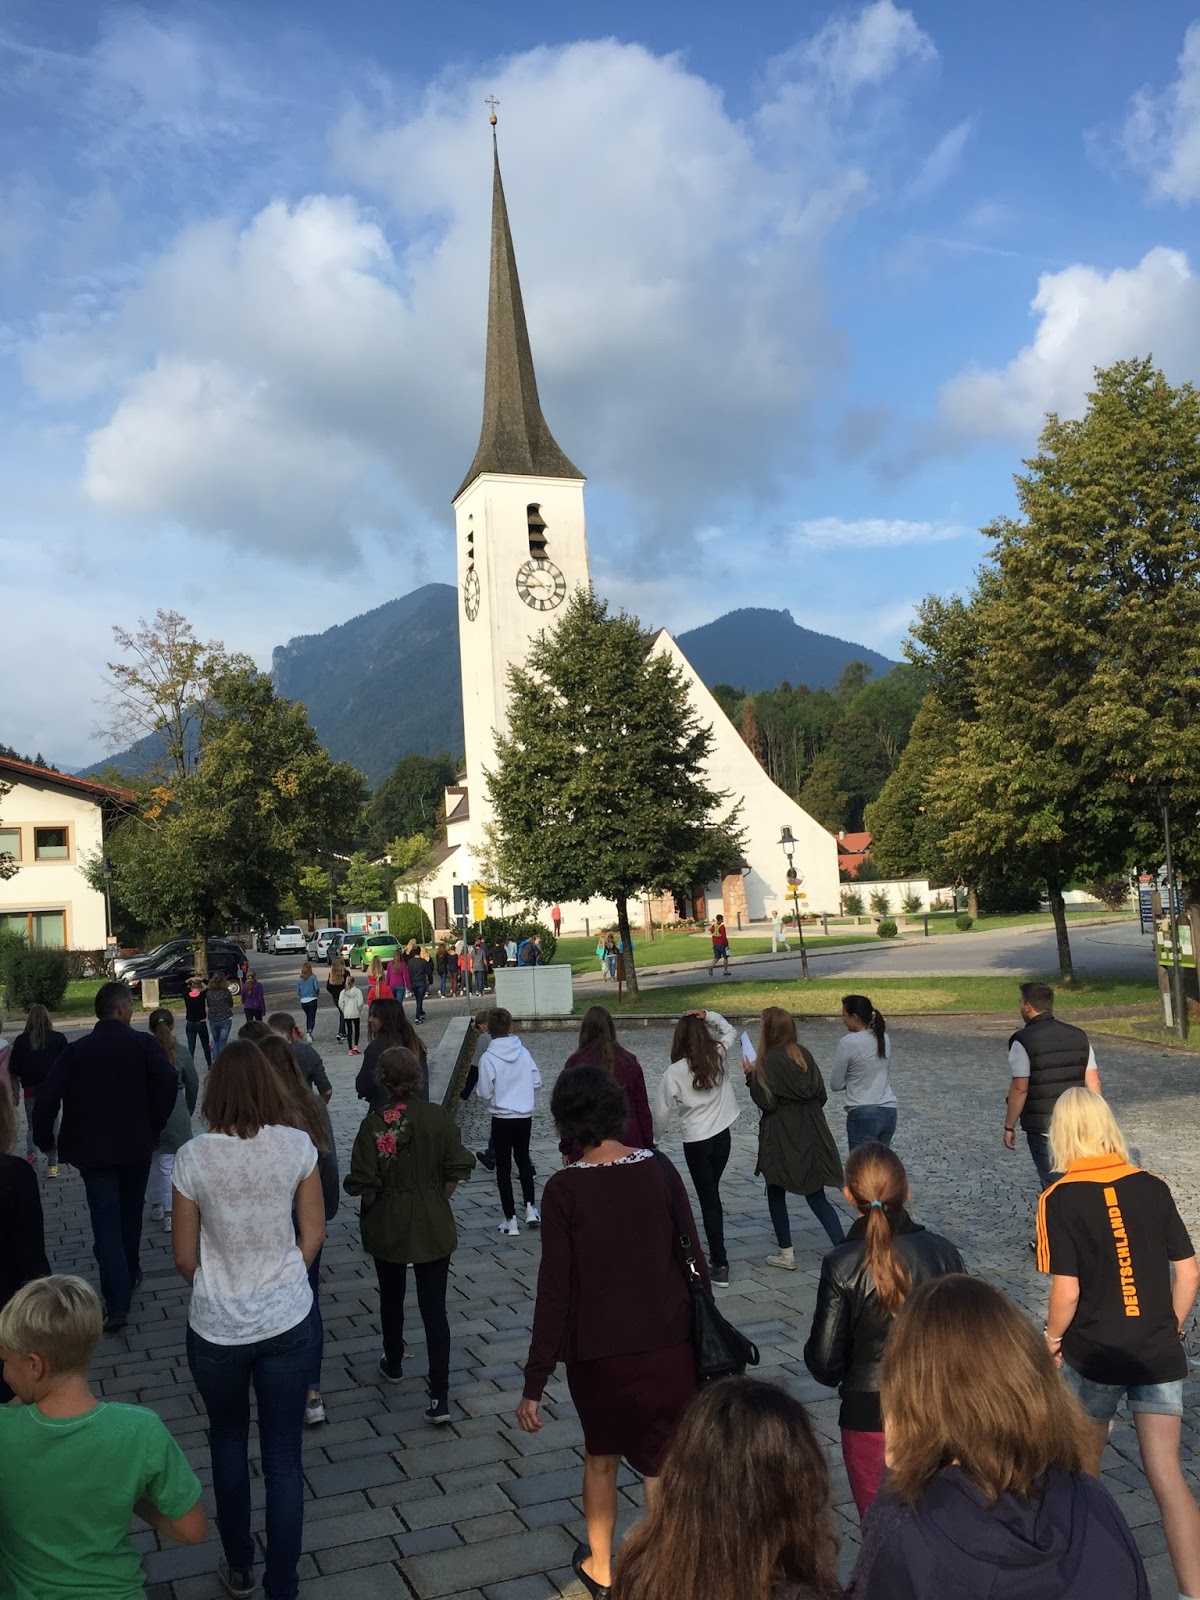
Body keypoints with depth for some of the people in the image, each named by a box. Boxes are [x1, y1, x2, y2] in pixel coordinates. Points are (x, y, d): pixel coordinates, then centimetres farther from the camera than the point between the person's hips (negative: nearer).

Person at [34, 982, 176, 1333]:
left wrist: (44, 1138, 4)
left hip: (93, 1149, 0)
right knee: (131, 1212, 21)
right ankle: (129, 1274, 37)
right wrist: (155, 1125, -5)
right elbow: (168, 1082, -20)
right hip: (136, 1145, 0)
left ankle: (117, 1303, -7)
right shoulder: (143, 1044, -7)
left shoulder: (76, 1050, -2)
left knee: (106, 1223, 0)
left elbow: (47, 1095, -10)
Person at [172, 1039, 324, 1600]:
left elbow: (185, 1255, -5)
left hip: (217, 1327, 0)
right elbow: (313, 1235, -2)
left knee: (227, 1444, 24)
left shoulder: (193, 1157, -15)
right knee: (283, 1457, 12)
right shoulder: (297, 1146, -12)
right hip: (287, 1322, 0)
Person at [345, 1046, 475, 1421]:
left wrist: (374, 1206, 4)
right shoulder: (438, 1117, -10)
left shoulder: (374, 1124, -16)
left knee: (391, 1298, 24)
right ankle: (440, 1397, 1)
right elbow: (456, 1169, -6)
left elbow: (364, 1183, -16)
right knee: (434, 1309, 4)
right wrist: (438, 1200, 9)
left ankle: (393, 1364, 45)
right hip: (434, 1227, 1)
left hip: (387, 1227, 0)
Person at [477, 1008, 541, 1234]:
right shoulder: (524, 1052, -5)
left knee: (503, 1166, 8)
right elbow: (537, 1082, -1)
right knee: (523, 1159, 23)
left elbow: (485, 1093, -13)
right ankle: (530, 1208, 17)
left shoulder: (488, 1058, -16)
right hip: (525, 1116, 3)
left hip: (502, 1119, -3)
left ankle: (511, 1219, 10)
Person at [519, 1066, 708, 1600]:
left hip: (597, 1351, 0)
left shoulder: (564, 1188, -15)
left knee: (601, 1456, 25)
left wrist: (534, 1383, -7)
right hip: (668, 1345, 1)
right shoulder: (659, 1169, -8)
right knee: (664, 1468, 14)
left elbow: (555, 1290, -14)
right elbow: (692, 1258, -2)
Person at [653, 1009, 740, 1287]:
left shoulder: (675, 1072, -16)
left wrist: (653, 1138, 8)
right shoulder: (719, 1056, -7)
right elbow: (730, 1032, 15)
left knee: (708, 1199, 4)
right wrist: (708, 1015, 0)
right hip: (722, 1135, 4)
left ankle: (720, 1265, 4)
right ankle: (717, 1257, 27)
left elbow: (661, 1111, -9)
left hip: (695, 1141, -4)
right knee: (713, 1193, 19)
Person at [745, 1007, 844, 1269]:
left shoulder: (769, 1061, -15)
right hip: (811, 1137, 5)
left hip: (781, 1140, -5)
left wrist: (751, 1076, -6)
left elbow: (767, 1102, -16)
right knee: (816, 1196, 10)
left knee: (776, 1194, 13)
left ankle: (786, 1254, 16)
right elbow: (821, 1095, 7)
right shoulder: (804, 1055, 3)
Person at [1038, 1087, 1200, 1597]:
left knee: (1085, 1459, 20)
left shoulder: (1060, 1199, -13)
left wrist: (1052, 1338, 3)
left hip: (1093, 1354, -3)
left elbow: (1066, 1291, -15)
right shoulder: (1152, 1187, -1)